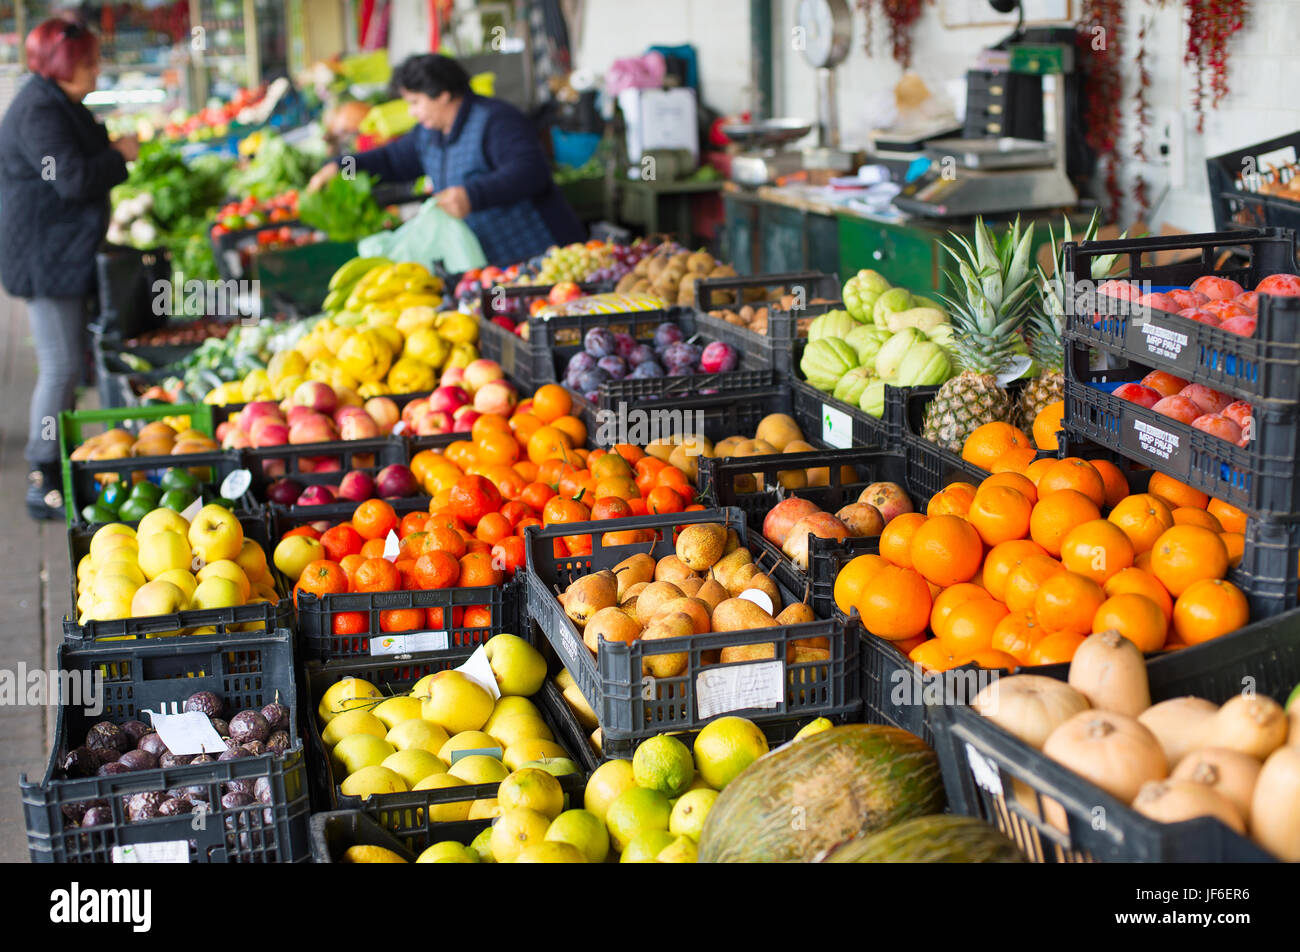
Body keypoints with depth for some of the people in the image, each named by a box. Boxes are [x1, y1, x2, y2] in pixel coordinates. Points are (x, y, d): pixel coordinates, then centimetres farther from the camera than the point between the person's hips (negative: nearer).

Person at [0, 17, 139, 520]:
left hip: (64, 255, 11)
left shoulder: (57, 104, 16)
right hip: (45, 258, -11)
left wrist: (110, 150, 11)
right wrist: (120, 155, -12)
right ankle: (43, 483, -4)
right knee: (60, 366, -10)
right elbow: (73, 179, -25)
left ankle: (56, 467, 24)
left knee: (68, 363, 15)